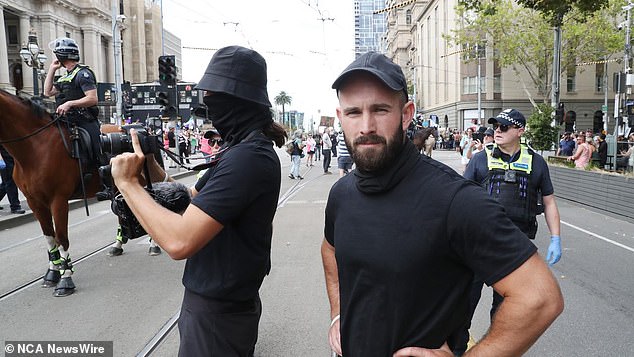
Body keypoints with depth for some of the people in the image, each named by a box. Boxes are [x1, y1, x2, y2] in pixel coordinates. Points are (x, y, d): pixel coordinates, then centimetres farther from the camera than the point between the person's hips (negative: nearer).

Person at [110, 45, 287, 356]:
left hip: (217, 314, -8)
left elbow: (179, 241, -32)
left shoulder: (246, 157, -28)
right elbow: (202, 204, 12)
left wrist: (127, 182, -20)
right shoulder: (251, 148, 5)